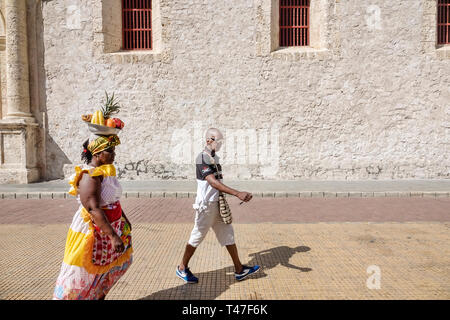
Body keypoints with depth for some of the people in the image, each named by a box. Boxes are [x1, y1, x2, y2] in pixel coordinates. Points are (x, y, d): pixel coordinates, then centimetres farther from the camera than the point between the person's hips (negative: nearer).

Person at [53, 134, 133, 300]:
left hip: (110, 227, 10)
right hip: (91, 230, -9)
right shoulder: (90, 175, -23)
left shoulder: (106, 171, 5)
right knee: (81, 274, 4)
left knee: (121, 259, 19)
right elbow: (93, 209, -30)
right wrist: (113, 236, -32)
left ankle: (99, 295, 35)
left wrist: (124, 219, 21)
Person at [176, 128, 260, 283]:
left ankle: (239, 270, 21)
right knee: (197, 236, 4)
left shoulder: (215, 157, 12)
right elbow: (213, 182, -29)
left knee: (228, 233, 11)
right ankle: (182, 268, 24)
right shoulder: (202, 158, -18)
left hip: (217, 204, 9)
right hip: (206, 205, -9)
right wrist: (237, 194, -37)